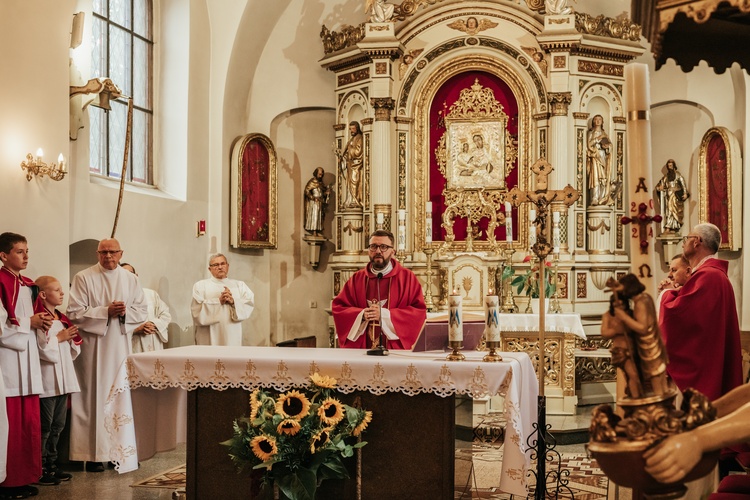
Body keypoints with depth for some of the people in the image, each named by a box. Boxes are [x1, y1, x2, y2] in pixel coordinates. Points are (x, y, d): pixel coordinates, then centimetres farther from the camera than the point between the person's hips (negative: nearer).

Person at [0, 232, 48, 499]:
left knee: (28, 423, 10)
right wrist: (30, 322, -11)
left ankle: (24, 478, 17)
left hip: (27, 359, 8)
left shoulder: (28, 286, 16)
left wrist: (42, 322, 5)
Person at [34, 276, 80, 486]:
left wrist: (72, 338, 1)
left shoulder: (62, 319, 15)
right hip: (47, 380, -9)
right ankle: (40, 469, 5)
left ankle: (51, 464, 22)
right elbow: (42, 349, -22)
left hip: (63, 379, 9)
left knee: (58, 425, 13)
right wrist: (60, 338, -11)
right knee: (44, 427, -3)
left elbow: (73, 351, 20)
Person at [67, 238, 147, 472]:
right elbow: (75, 312, -8)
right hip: (94, 347, -3)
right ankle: (94, 454, 3)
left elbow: (142, 311, 9)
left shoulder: (130, 279, 10)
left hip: (121, 345, 4)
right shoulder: (83, 278, -2)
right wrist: (106, 311, -16)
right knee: (95, 396, -2)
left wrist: (124, 311, -11)